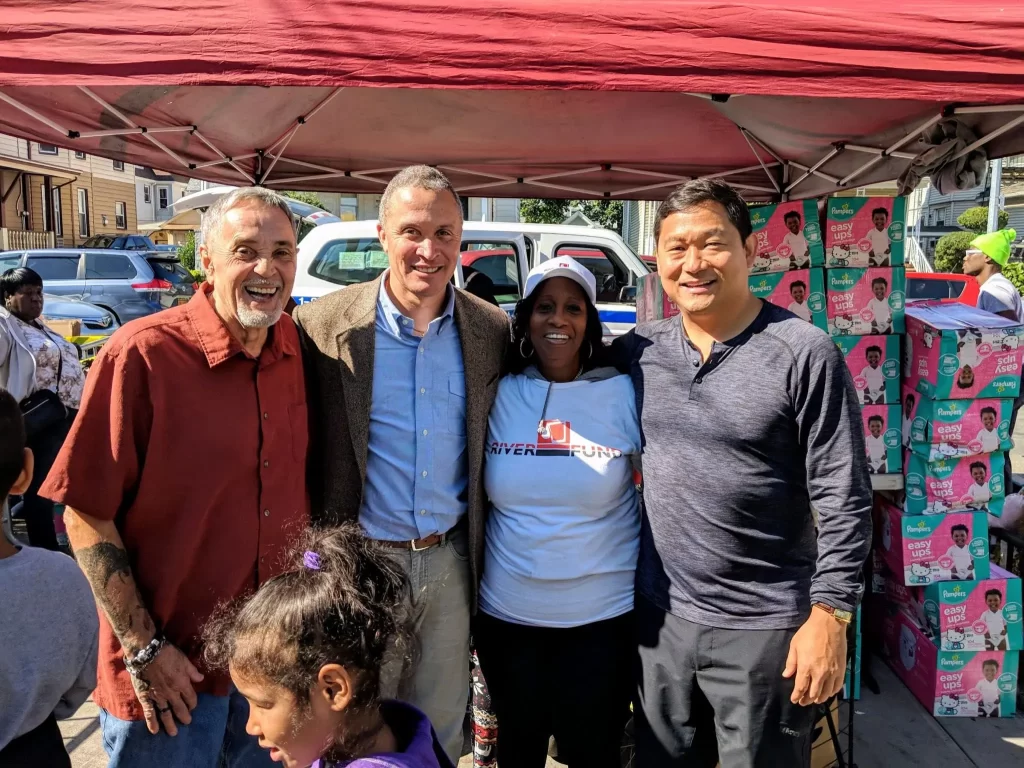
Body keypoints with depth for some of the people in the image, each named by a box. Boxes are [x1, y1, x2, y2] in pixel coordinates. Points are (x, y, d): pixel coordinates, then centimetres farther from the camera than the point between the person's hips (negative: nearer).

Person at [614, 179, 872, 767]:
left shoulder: (805, 354, -13)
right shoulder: (637, 351, 0)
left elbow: (845, 501, -11)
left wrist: (829, 615, -13)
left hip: (766, 626, -4)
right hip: (659, 617, 5)